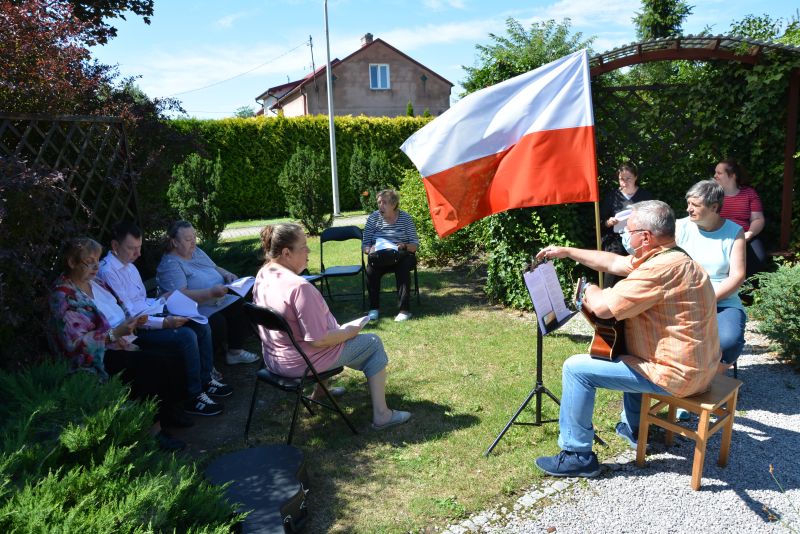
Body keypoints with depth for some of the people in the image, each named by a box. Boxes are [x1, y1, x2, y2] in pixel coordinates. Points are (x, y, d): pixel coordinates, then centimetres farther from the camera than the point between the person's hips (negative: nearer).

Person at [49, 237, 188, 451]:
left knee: (175, 363, -12)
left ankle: (167, 413, 3)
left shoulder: (95, 283, 12)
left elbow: (117, 311, 21)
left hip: (122, 345, 8)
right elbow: (75, 343, -20)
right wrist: (115, 334, -24)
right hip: (99, 358, -8)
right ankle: (152, 428, -10)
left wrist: (133, 321, -1)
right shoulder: (64, 296, -13)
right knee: (161, 366, -25)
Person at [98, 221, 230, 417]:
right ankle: (193, 397, -15)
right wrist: (165, 323, -27)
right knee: (186, 336, -26)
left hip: (149, 316, 10)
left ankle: (205, 380, 9)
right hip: (135, 330, -10)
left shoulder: (129, 265, 13)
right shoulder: (108, 272, -18)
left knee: (201, 325, -1)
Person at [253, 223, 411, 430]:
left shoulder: (262, 275, -3)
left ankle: (319, 391, 41)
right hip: (301, 363, -9)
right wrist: (349, 332, -10)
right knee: (373, 343, 6)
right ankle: (381, 414, 8)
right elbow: (319, 340, -28)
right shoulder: (299, 287, -31)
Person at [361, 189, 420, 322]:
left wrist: (404, 246, -22)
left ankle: (405, 309, -31)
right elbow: (365, 244, 3)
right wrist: (370, 250, -21)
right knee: (371, 269, -30)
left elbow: (415, 244, 0)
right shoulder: (373, 217, 4)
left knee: (403, 267, -34)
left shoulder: (405, 218, 2)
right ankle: (374, 308, -20)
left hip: (401, 257, -1)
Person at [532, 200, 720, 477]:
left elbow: (602, 306, -27)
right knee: (626, 346, 36)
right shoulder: (670, 257, 7)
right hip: (696, 366, 10)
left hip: (675, 374, -10)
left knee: (576, 368, -8)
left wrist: (590, 290, -4)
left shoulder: (662, 268, -26)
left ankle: (577, 455, 3)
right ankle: (633, 428, 41)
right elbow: (614, 262, 17)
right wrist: (566, 251, 18)